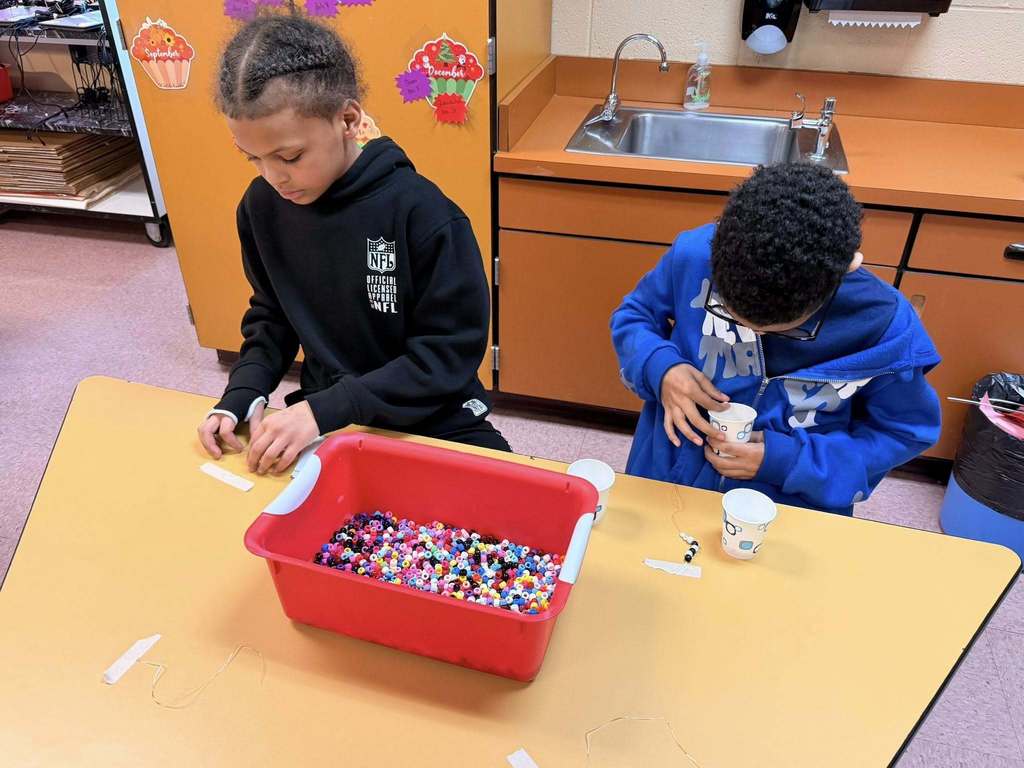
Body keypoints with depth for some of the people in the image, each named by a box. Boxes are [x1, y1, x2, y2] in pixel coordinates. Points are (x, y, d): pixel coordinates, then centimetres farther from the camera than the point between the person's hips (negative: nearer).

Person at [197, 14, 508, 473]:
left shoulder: (420, 211, -20)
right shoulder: (262, 206, -3)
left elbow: (452, 351, -18)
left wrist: (325, 410, -22)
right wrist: (243, 394, -8)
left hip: (429, 426, -3)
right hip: (321, 418, 4)